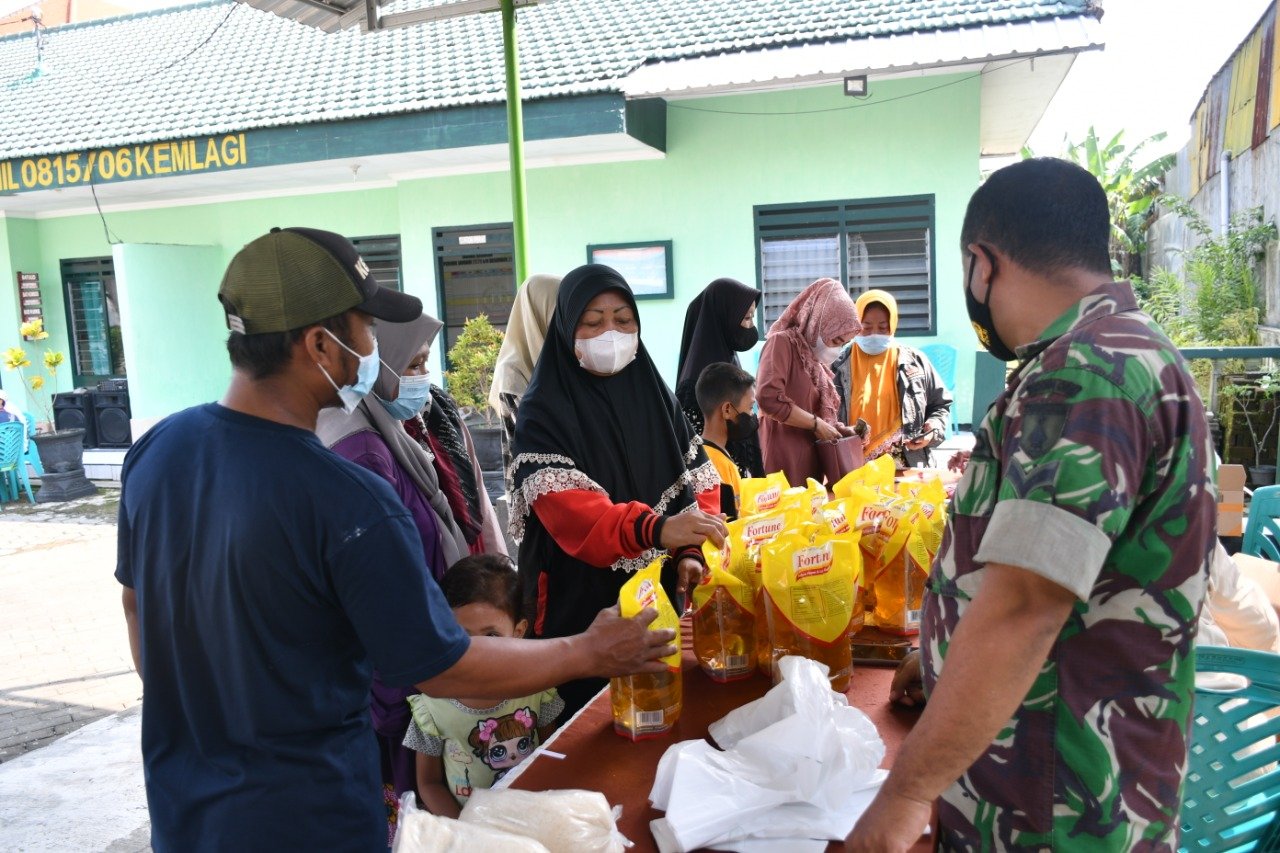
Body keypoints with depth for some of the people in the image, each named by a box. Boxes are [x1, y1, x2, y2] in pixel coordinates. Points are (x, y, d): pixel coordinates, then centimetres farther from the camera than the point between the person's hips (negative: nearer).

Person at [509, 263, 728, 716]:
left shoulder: (655, 395, 5)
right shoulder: (544, 411, -12)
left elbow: (701, 480, 4)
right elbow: (563, 506, -26)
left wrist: (692, 550, -15)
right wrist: (656, 528, -41)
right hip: (582, 607, -4)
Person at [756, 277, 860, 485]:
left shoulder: (817, 360, 16)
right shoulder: (783, 342, -8)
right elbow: (769, 398, -23)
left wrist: (837, 428, 6)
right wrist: (816, 424, -14)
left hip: (812, 458, 8)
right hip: (784, 458, -8)